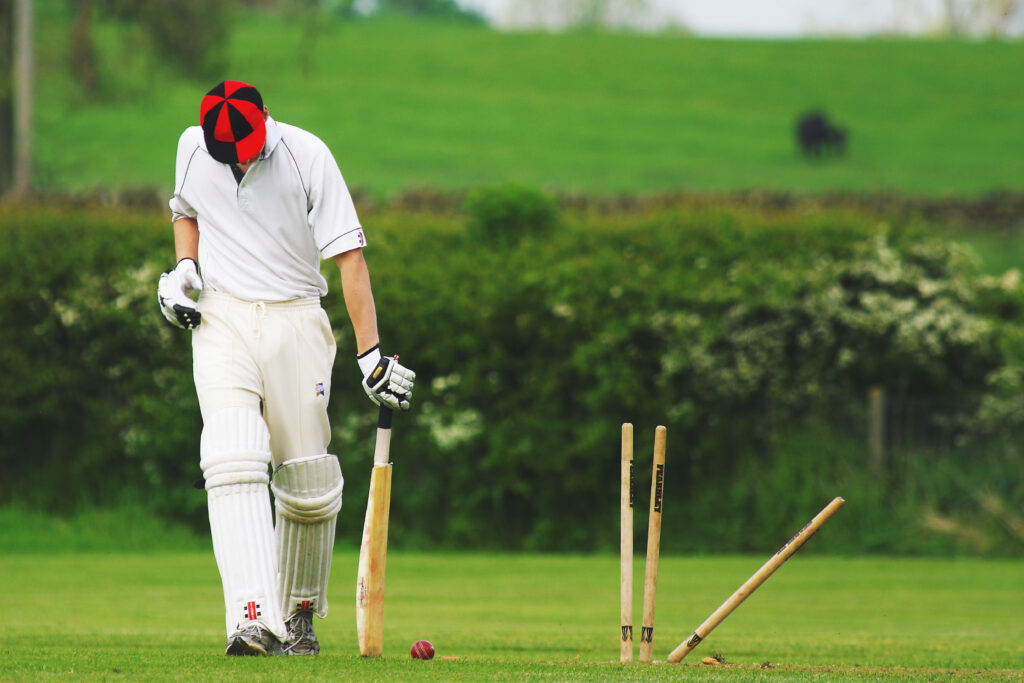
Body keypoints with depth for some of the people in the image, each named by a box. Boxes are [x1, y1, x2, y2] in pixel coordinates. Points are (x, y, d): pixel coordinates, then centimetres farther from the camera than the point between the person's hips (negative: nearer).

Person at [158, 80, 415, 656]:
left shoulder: (307, 155, -11)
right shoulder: (193, 147, 0)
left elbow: (349, 256, -12)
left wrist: (371, 353, -18)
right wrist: (184, 267, 2)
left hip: (295, 322, -1)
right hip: (220, 321, 1)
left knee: (308, 481, 0)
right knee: (233, 461, -19)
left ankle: (300, 613, 23)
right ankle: (255, 622, -30)